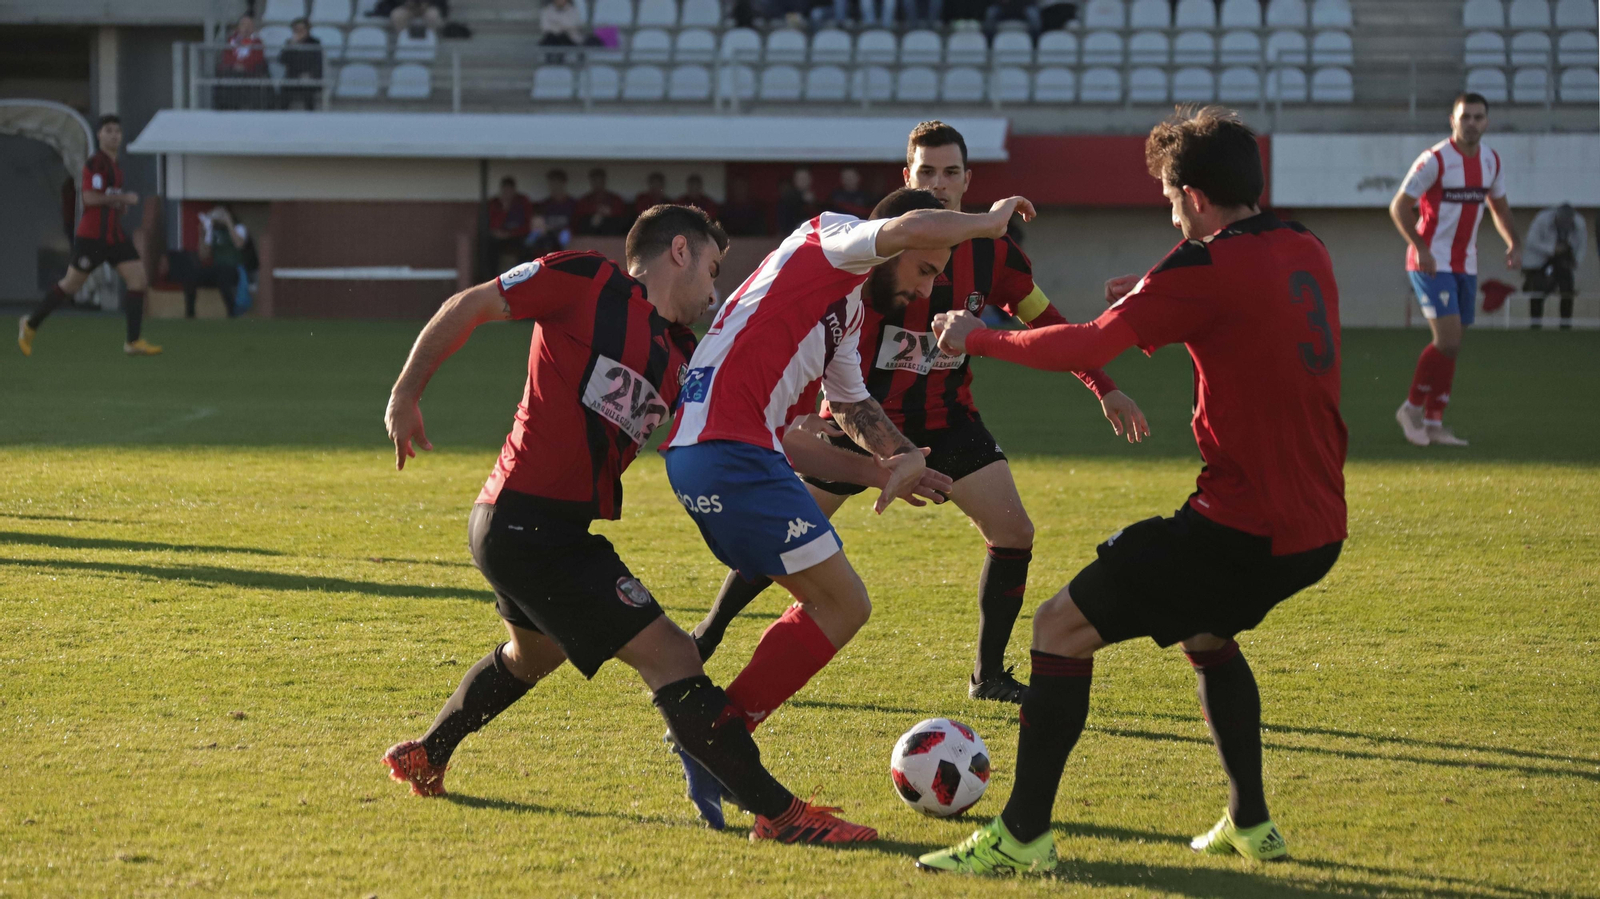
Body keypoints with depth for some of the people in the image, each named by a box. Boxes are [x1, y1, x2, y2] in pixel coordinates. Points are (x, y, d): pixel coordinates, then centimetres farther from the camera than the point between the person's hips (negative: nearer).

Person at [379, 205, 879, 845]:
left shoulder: (680, 359, 14)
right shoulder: (585, 281, -7)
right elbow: (466, 308, -2)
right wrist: (405, 397, 0)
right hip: (531, 524, -10)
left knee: (533, 654, 35)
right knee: (668, 656, -12)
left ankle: (423, 758, 56)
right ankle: (776, 813, -14)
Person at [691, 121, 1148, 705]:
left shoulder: (993, 254, -4)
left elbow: (1048, 324, 7)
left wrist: (1106, 391, 4)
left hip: (946, 421, 3)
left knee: (1013, 532, -11)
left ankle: (988, 675, 2)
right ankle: (706, 637, 20)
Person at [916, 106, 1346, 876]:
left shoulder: (1209, 269, -14)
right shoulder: (1306, 254, 11)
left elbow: (1086, 348, -19)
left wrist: (976, 337, -6)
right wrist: (1152, 295, 24)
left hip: (1244, 526, -9)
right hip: (1317, 527, 9)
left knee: (1061, 627, -2)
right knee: (1205, 631, 35)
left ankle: (1023, 836, -3)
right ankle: (1250, 825, 33)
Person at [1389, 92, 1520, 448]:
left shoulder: (1490, 160, 7)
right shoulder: (1435, 160, -14)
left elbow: (1498, 204, 22)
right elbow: (1399, 206, -11)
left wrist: (1514, 243, 6)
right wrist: (1421, 248, -21)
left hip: (1465, 265, 7)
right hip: (1431, 262, -7)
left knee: (1451, 345, 7)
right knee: (1448, 341, -15)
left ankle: (1434, 423, 14)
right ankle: (1412, 408, 2)